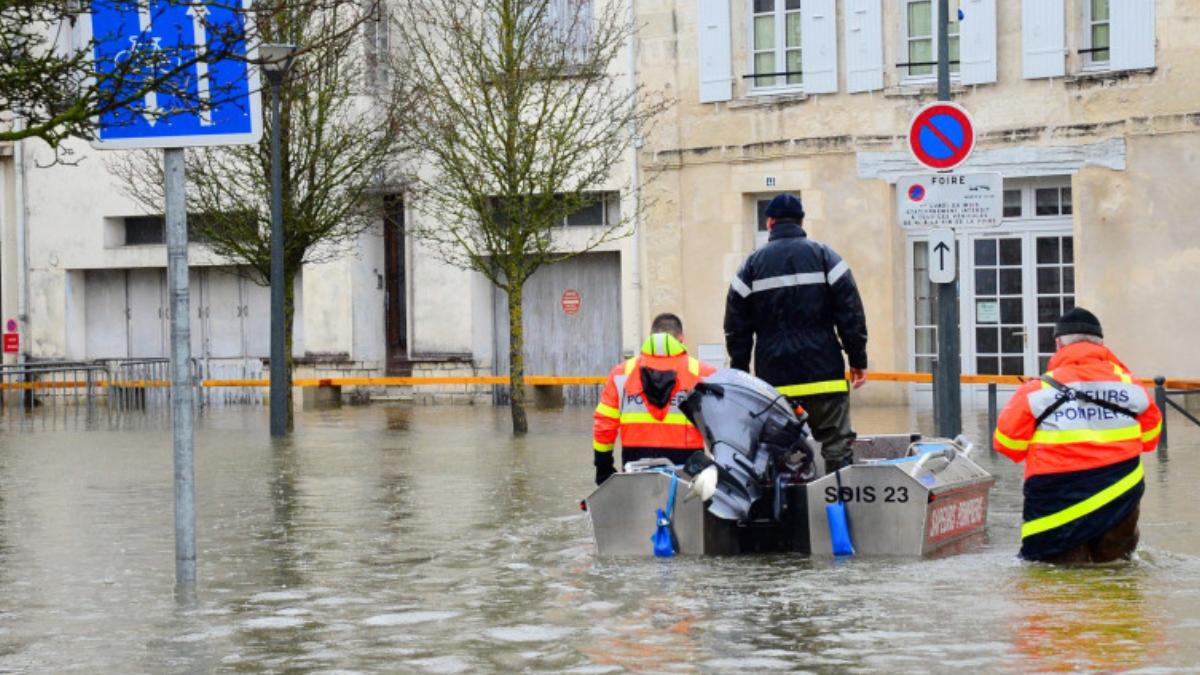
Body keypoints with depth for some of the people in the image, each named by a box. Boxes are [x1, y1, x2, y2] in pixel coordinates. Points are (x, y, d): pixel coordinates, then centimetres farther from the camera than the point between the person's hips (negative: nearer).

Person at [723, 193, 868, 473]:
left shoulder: (753, 264, 6)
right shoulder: (823, 255, 2)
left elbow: (736, 326, 7)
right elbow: (851, 312, -2)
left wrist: (739, 372, 12)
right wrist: (858, 360, 3)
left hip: (773, 377, 1)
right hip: (823, 373, -1)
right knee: (837, 445, 0)